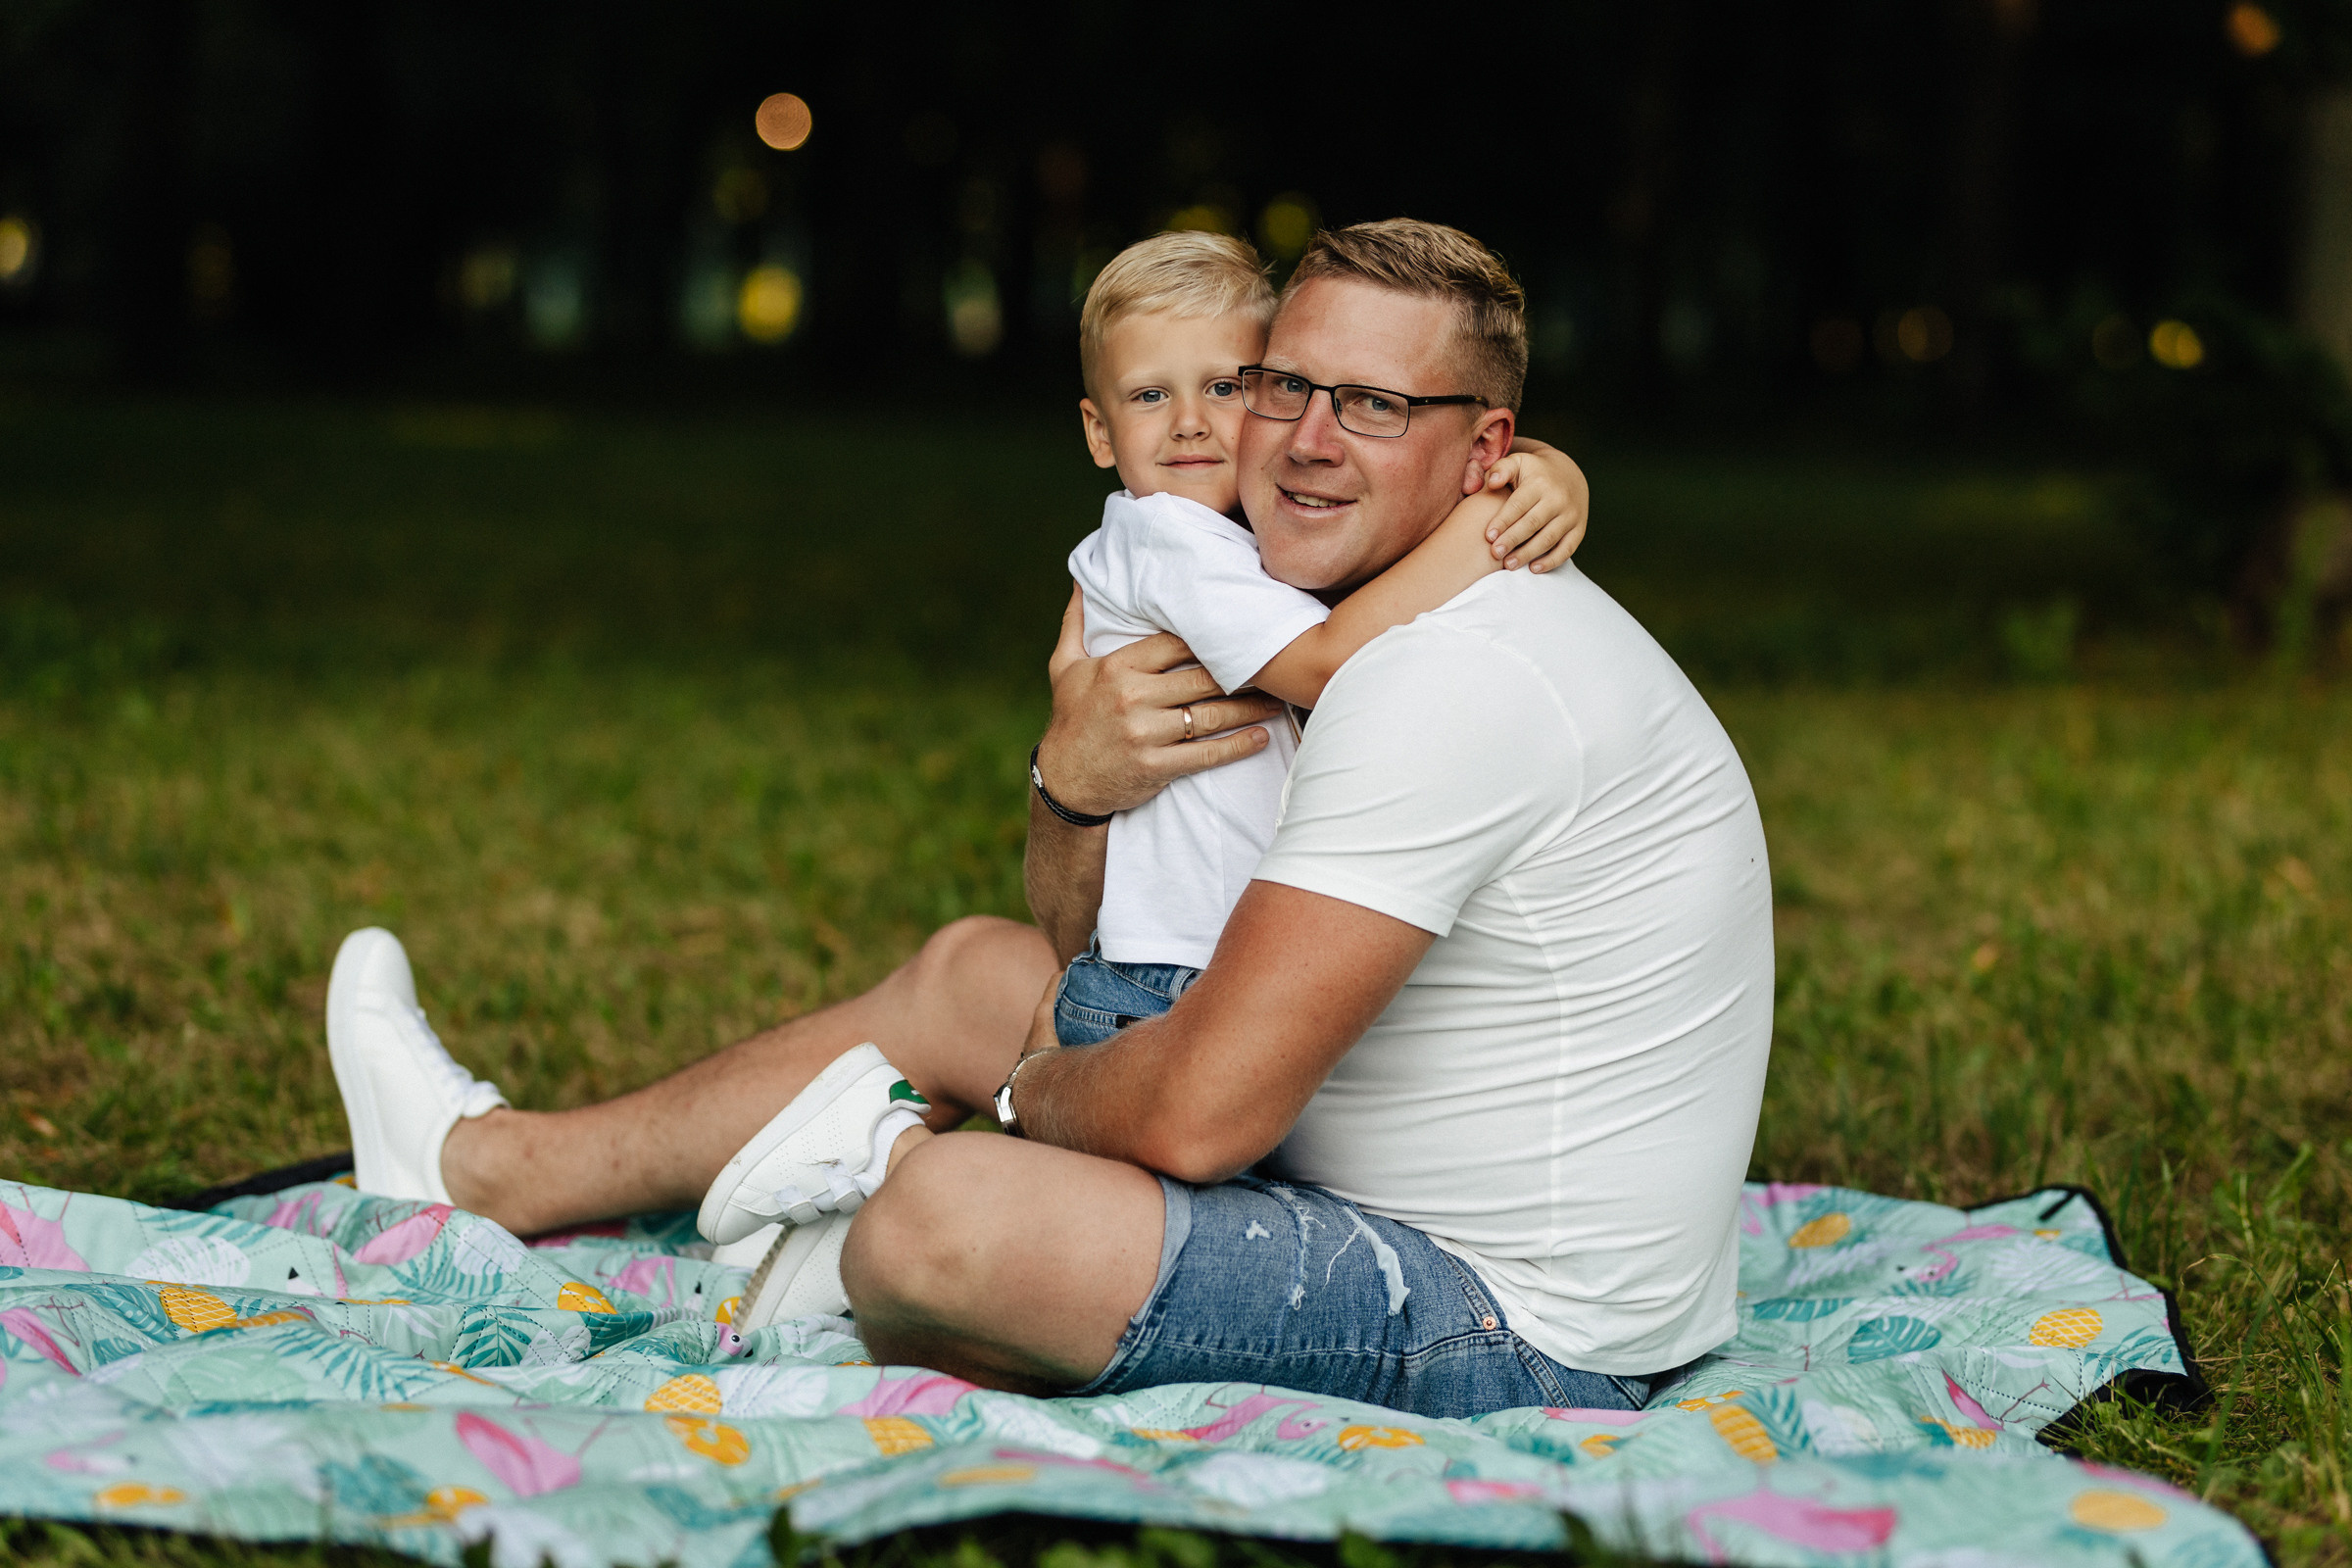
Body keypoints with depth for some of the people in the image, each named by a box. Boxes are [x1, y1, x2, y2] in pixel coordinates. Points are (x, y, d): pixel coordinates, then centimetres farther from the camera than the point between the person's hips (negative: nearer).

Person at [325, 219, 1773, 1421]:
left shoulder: (1459, 682, -24)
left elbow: (1201, 1112, -27)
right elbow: (1099, 949, 14)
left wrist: (1033, 1093, -4)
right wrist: (1076, 787, -9)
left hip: (1523, 1346, -10)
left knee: (945, 1208, -27)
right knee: (974, 974, 18)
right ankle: (500, 1167, 33)